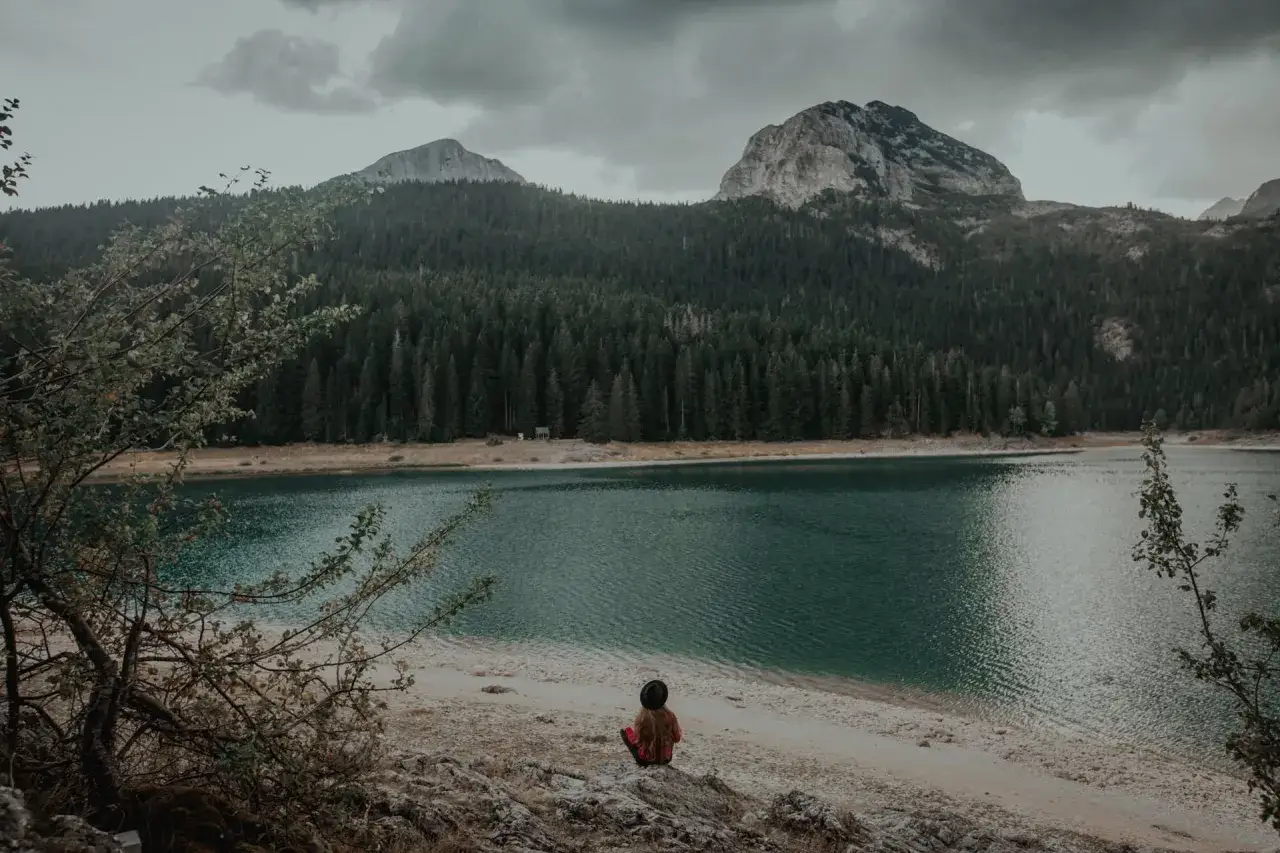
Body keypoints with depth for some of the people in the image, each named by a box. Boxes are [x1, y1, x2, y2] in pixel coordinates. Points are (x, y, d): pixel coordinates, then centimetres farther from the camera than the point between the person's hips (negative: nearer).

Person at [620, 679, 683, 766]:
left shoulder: (642, 718, -24)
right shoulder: (670, 716, -18)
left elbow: (637, 741, -12)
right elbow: (676, 739, -5)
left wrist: (633, 727, 5)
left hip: (645, 759, -2)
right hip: (666, 759, 3)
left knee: (625, 731, 15)